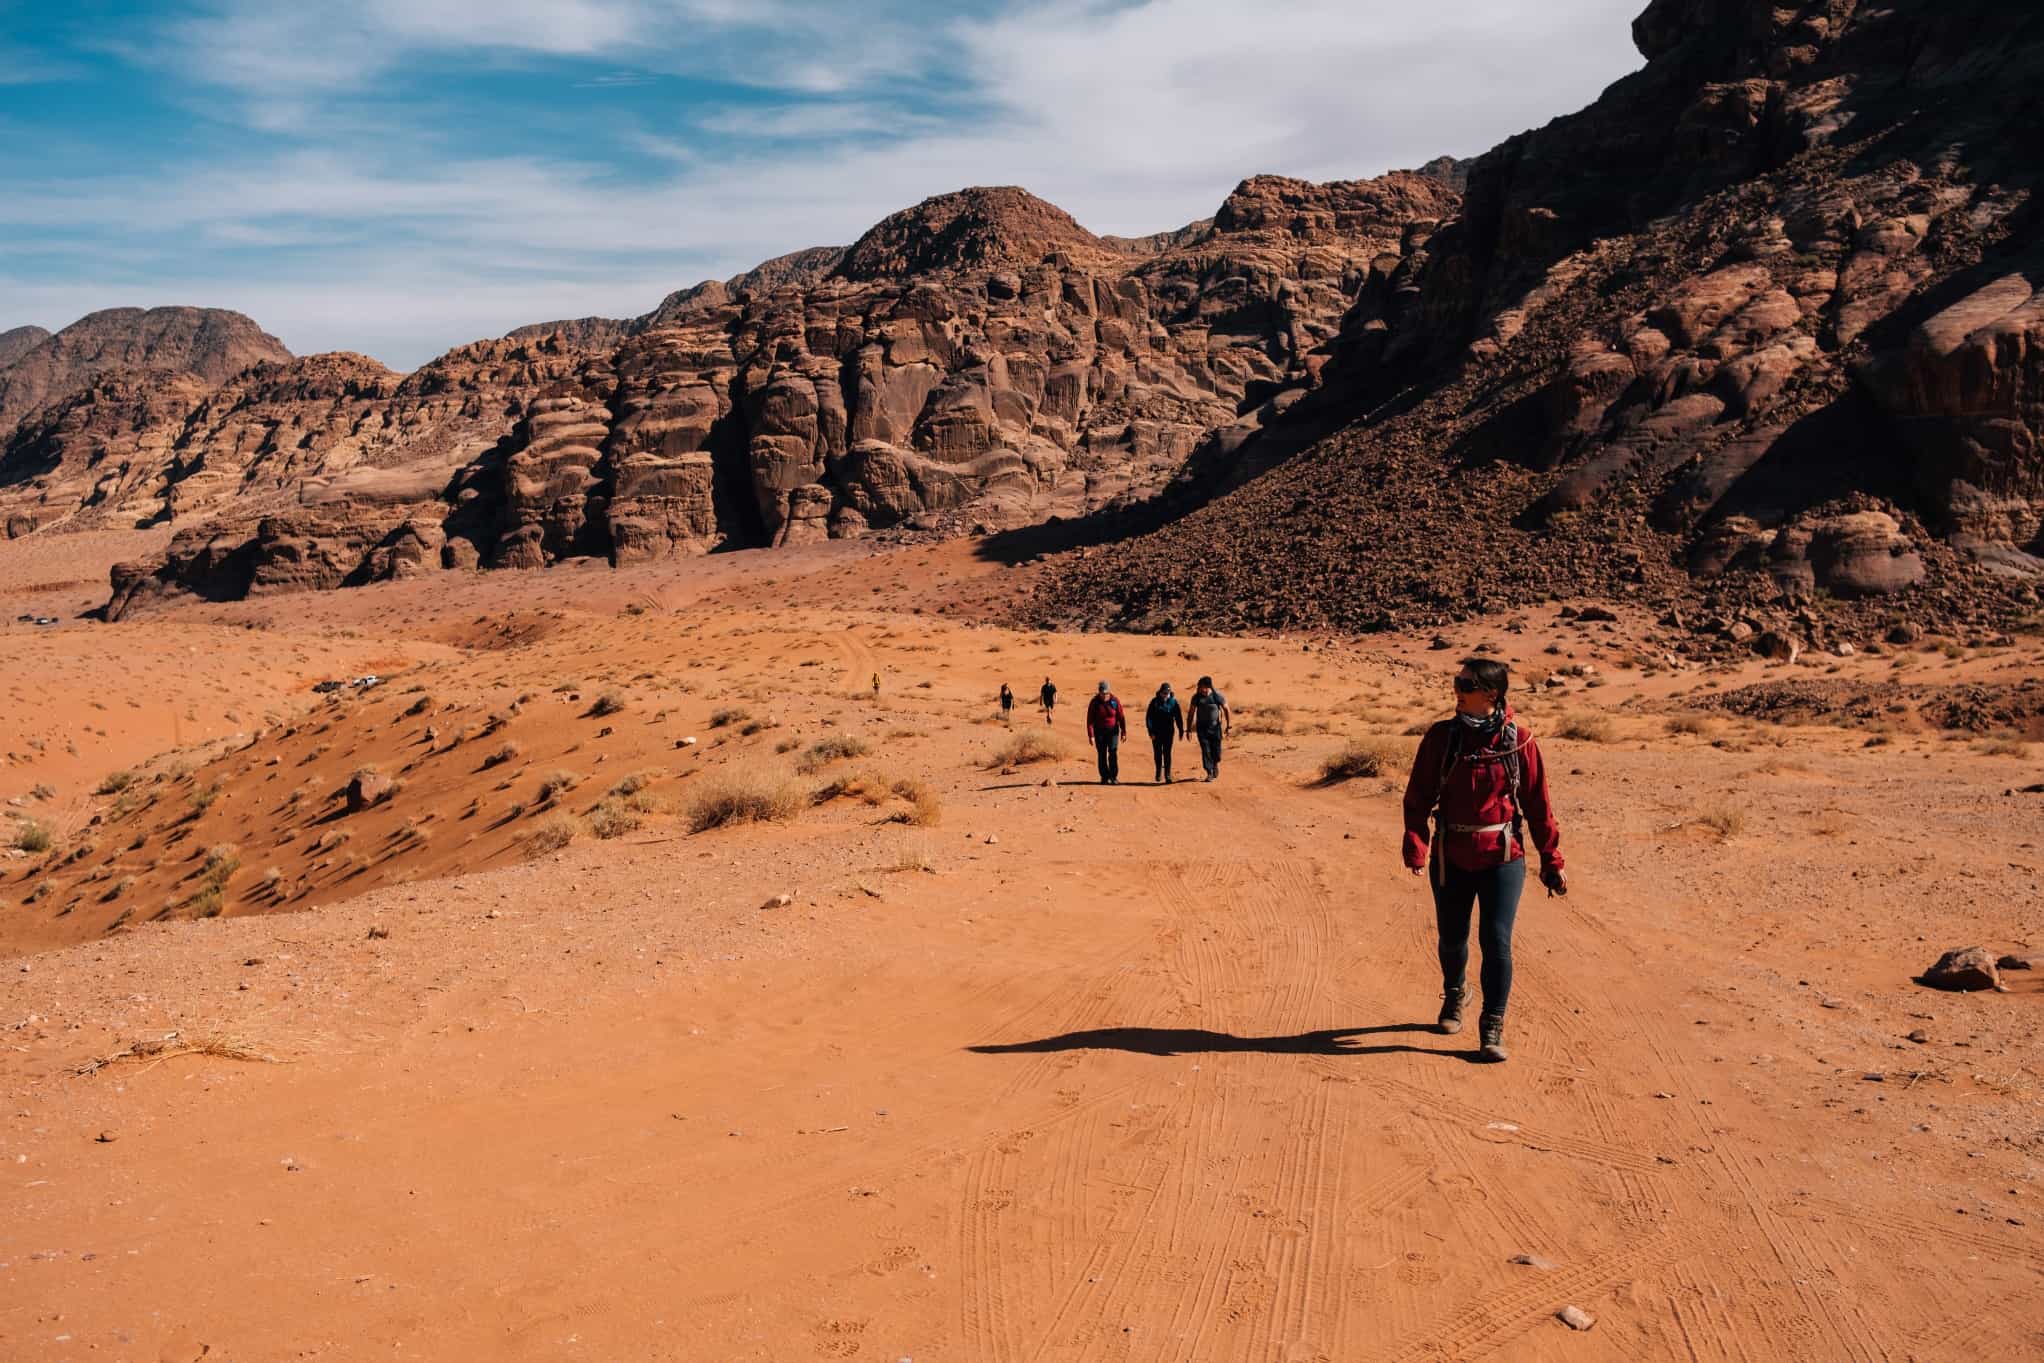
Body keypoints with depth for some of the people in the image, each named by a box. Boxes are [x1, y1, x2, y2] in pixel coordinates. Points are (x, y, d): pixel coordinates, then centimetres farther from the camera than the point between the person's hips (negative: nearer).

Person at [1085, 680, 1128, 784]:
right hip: (1099, 732, 0)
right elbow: (1090, 720, -6)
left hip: (1112, 730, 0)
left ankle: (1114, 777, 0)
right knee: (1102, 755, 3)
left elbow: (1121, 717, 0)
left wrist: (1124, 732, -1)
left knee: (1113, 753, -8)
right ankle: (1105, 777, 11)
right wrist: (1091, 735, -11)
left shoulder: (1115, 700, -6)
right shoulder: (1095, 702, -7)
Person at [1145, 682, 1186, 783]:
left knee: (1167, 753, -3)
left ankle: (1167, 775, -1)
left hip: (1168, 732, 0)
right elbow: (1148, 717, -5)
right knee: (1157, 753, 8)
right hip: (1156, 732, 0)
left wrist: (1181, 731, 5)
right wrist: (1151, 731, -11)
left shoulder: (1173, 701, -2)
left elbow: (1178, 717, 4)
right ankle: (1158, 773, 27)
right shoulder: (1154, 702, -5)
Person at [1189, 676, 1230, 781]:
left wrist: (1229, 724, 2)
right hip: (1202, 728, 1)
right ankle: (1209, 773, 1)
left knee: (1216, 749, 3)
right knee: (1205, 750, -5)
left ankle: (1216, 764, 34)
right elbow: (1192, 712, 3)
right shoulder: (1196, 697, -5)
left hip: (1215, 727, -1)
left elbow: (1226, 709, 2)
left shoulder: (1217, 696, -10)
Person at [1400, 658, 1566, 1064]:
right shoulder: (1440, 737, -3)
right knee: (1452, 937, 15)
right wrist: (1416, 845, -17)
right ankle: (1454, 995, 45)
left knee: (1496, 940, -10)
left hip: (1503, 858, -2)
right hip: (1451, 858, 2)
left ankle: (1493, 1027, 6)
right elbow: (1418, 796, -2)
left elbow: (1538, 804, 1)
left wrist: (1551, 861, 5)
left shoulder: (1519, 741, -6)